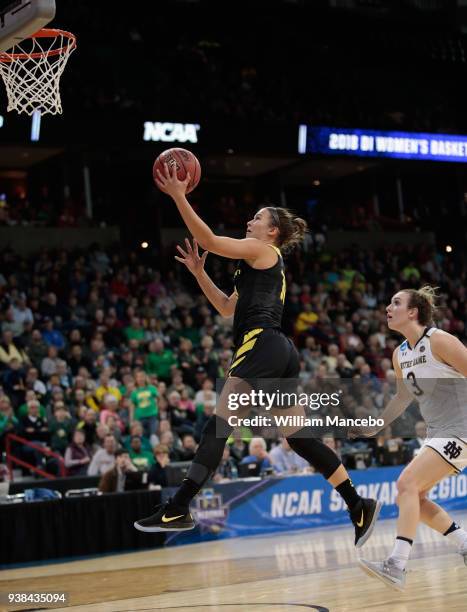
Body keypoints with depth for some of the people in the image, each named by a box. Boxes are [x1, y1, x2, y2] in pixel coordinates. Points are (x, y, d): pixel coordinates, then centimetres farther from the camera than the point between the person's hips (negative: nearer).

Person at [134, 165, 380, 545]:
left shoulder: (263, 251, 4)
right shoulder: (265, 266, 30)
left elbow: (209, 240, -6)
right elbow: (227, 308, 33)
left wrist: (179, 197, -6)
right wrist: (199, 272, 27)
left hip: (261, 344, -10)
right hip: (282, 353, 10)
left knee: (219, 425, -15)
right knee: (300, 437, 10)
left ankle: (178, 510, -20)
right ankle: (360, 507, 10)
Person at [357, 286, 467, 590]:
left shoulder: (439, 340, -15)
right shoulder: (400, 354, 9)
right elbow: (404, 396, 24)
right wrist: (373, 426, 22)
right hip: (437, 434, 9)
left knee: (407, 484, -20)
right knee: (414, 496, 8)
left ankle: (397, 566, -26)